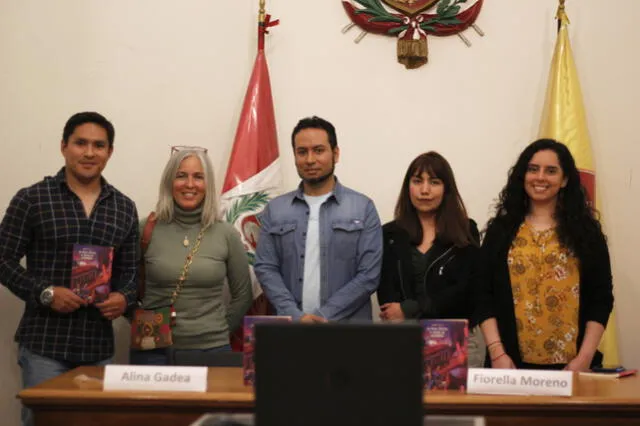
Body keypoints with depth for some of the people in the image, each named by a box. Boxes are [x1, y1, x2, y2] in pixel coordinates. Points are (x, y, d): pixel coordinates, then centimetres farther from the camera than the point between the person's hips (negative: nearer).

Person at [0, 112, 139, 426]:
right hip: (44, 342, -3)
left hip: (99, 345, 4)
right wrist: (45, 293, -15)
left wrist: (124, 297, -7)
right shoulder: (32, 199, -1)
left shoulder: (124, 208, 10)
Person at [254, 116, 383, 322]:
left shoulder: (363, 208, 2)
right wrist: (295, 316, -11)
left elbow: (369, 275, -4)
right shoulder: (275, 209, 8)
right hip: (290, 326, 2)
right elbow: (265, 268, 2)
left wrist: (324, 317, -11)